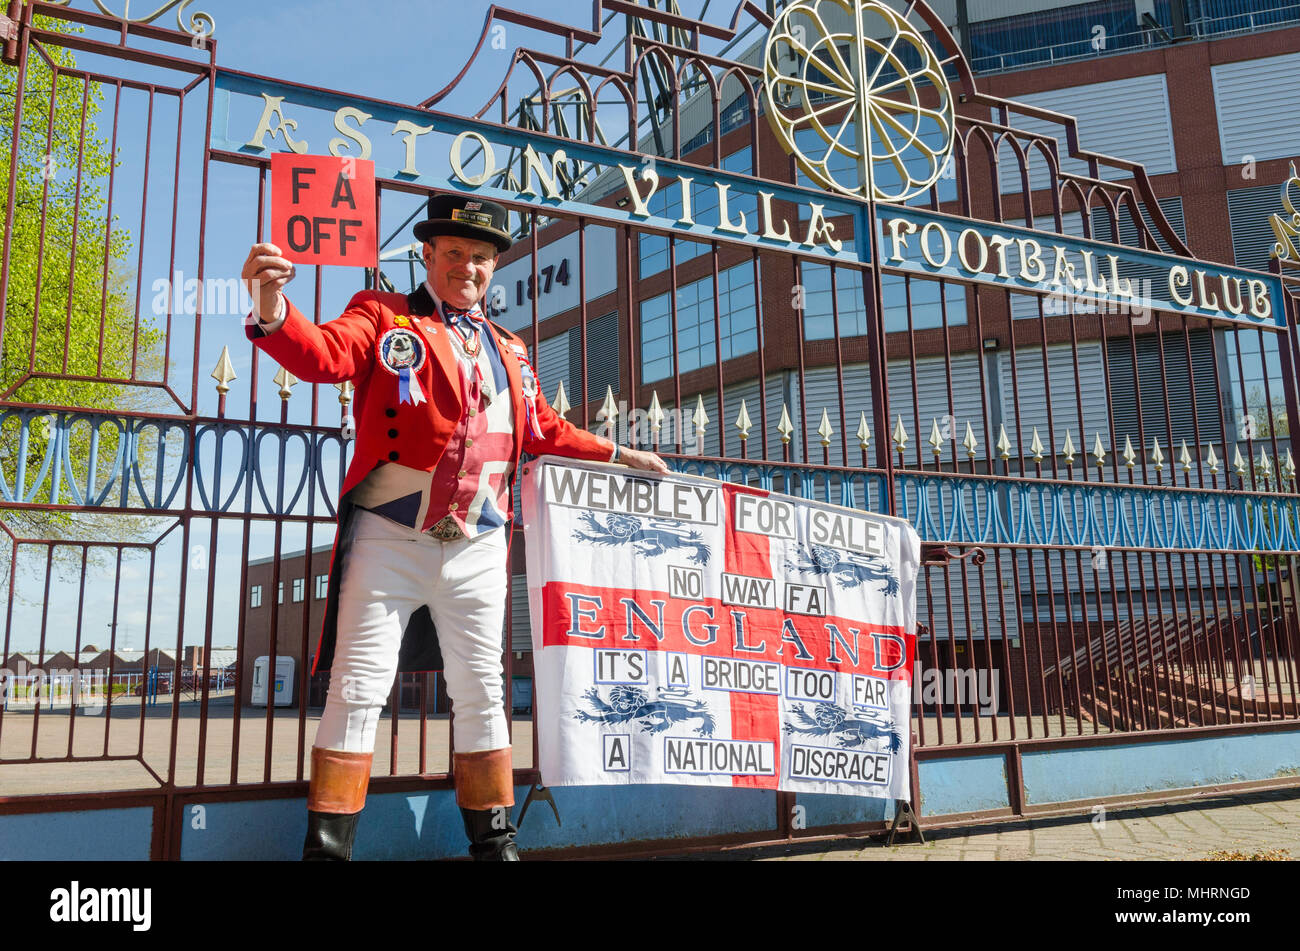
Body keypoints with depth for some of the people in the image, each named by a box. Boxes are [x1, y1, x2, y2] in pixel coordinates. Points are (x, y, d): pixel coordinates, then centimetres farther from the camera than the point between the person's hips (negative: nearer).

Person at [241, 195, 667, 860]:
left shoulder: (508, 350, 20)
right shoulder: (382, 315, 5)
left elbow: (545, 430, 26)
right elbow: (324, 356, -13)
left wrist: (616, 455, 27)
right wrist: (272, 312, -33)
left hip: (477, 549, 4)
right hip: (388, 539, -4)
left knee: (481, 697, 10)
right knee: (358, 692, -3)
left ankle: (494, 843, 21)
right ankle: (326, 845, 9)